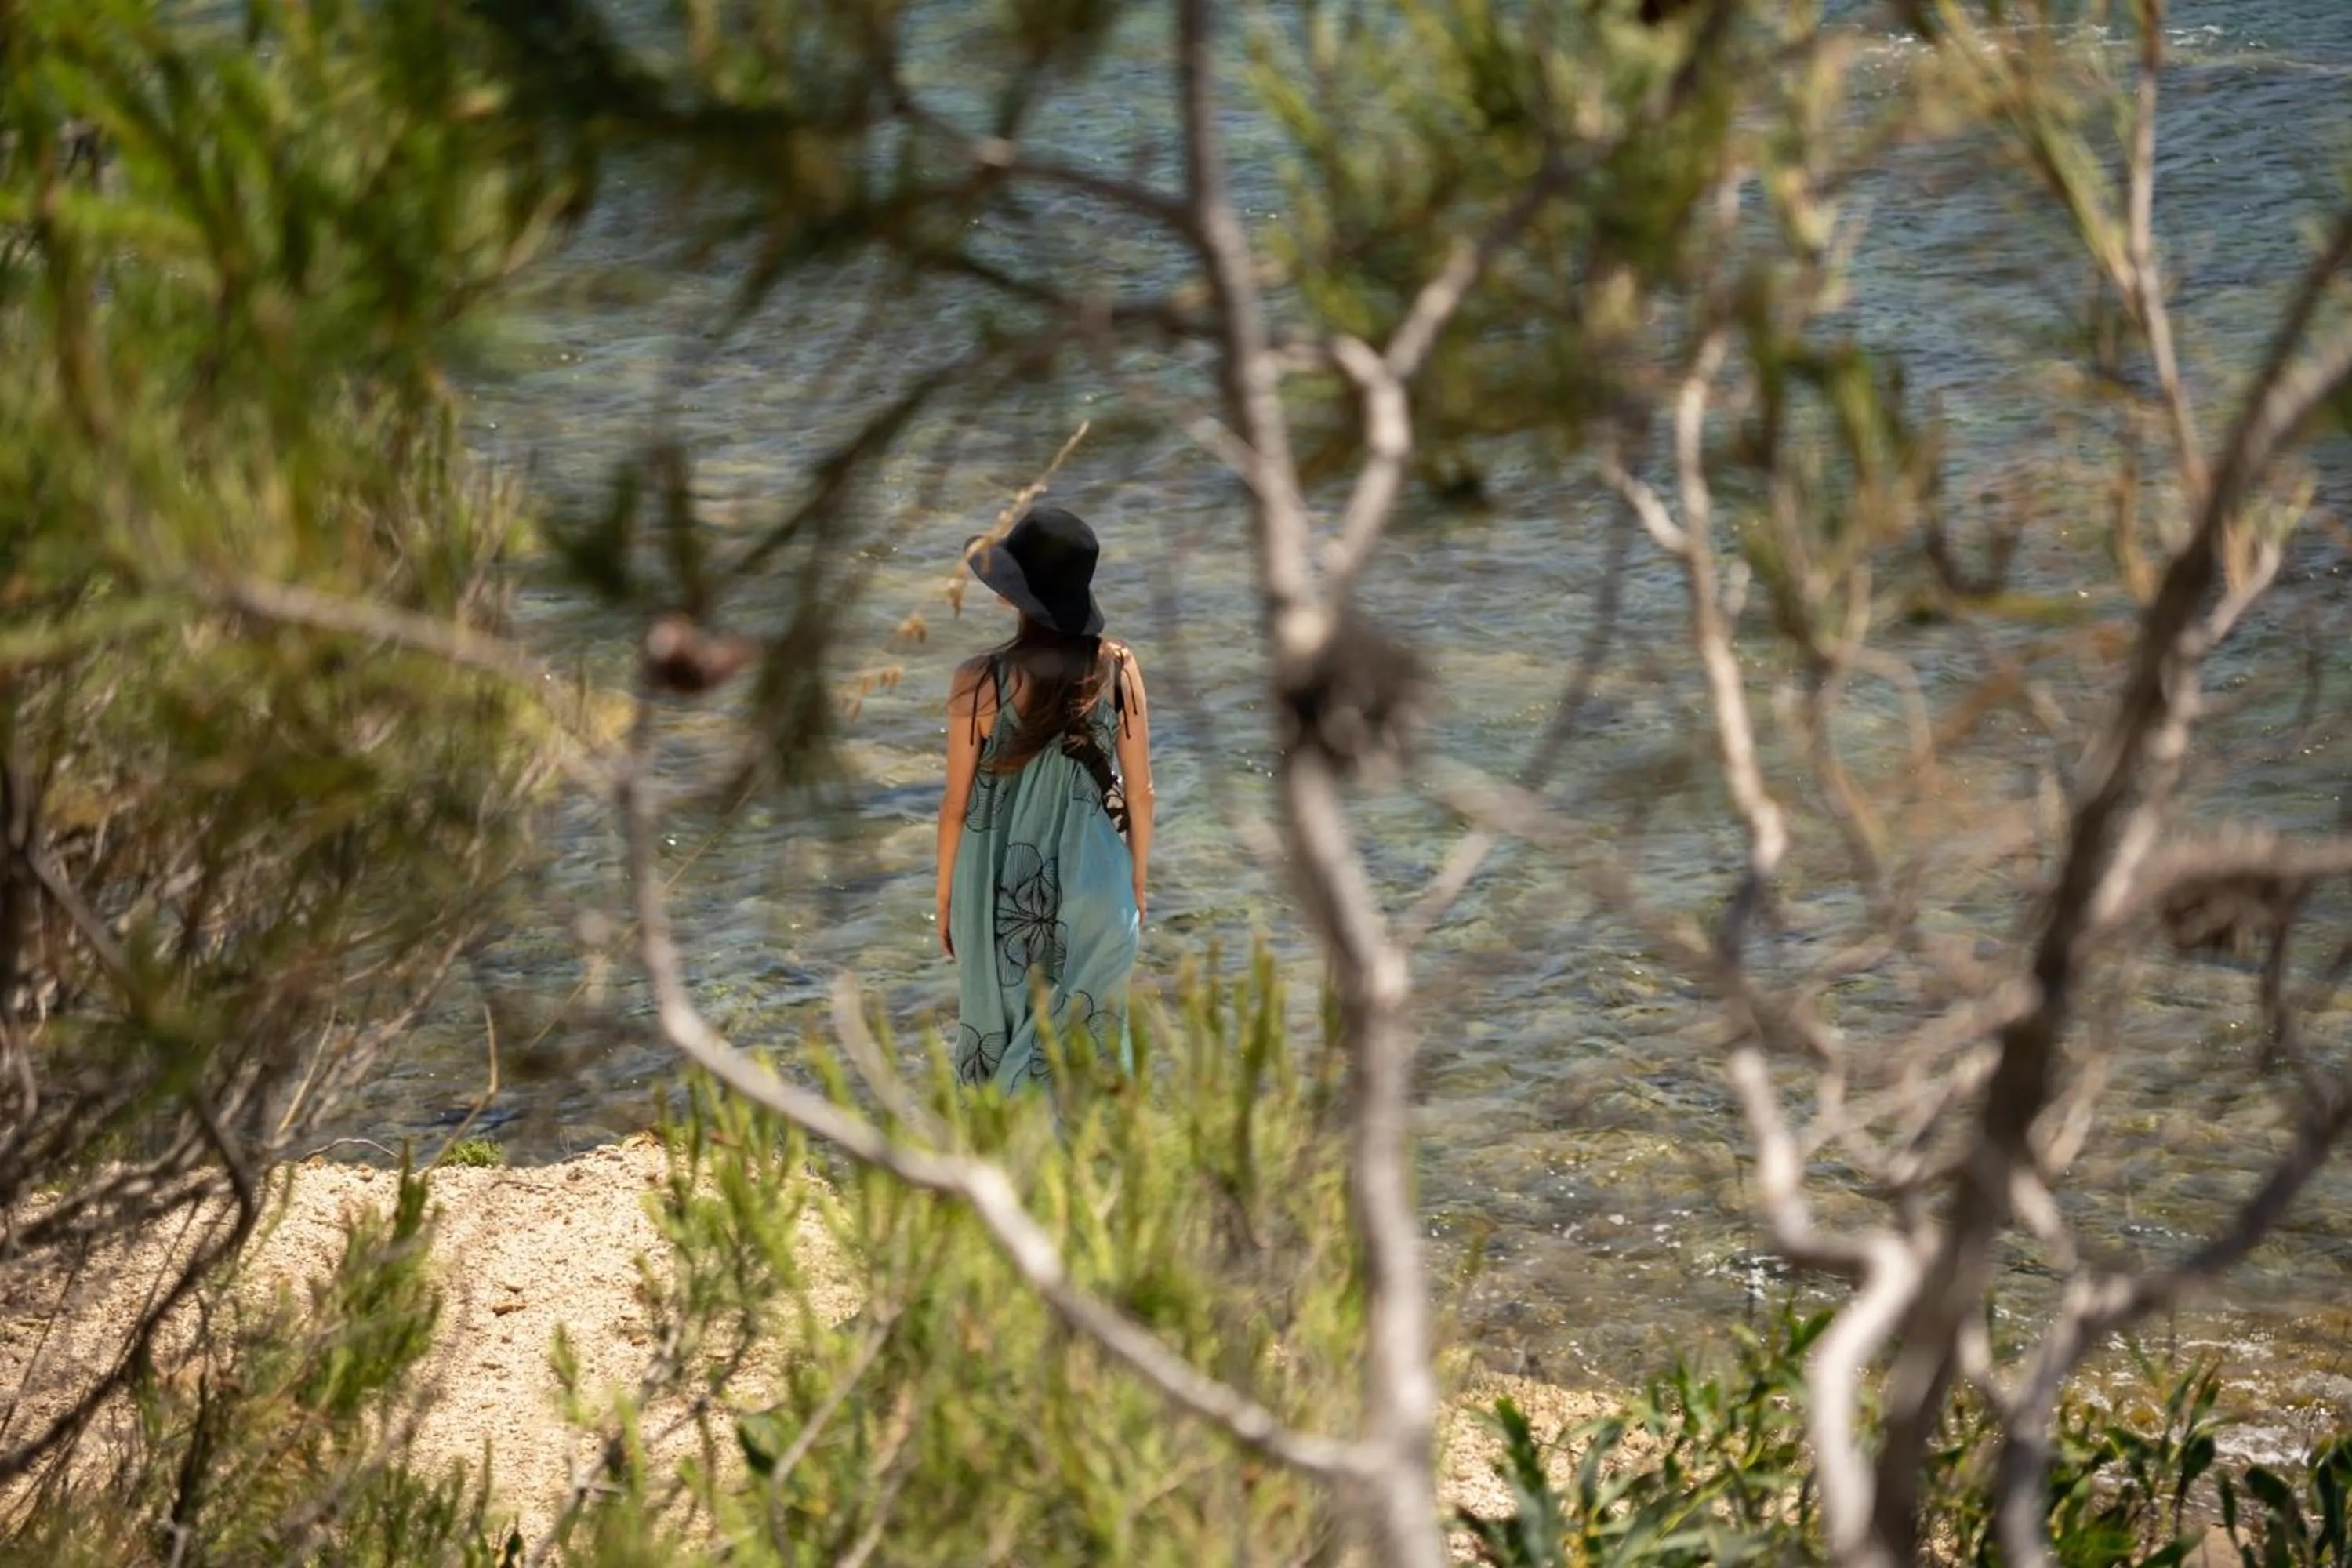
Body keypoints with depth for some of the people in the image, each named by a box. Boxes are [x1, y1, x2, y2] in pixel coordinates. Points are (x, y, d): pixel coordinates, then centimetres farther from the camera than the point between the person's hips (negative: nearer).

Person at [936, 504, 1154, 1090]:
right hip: (1093, 888, 2)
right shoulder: (1119, 667, -12)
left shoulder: (981, 679, -19)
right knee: (1087, 1046, 17)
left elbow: (956, 805, -10)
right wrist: (1138, 882, 12)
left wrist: (945, 897, 5)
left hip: (1003, 893, -1)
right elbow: (1140, 793, -3)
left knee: (1001, 1039, 17)